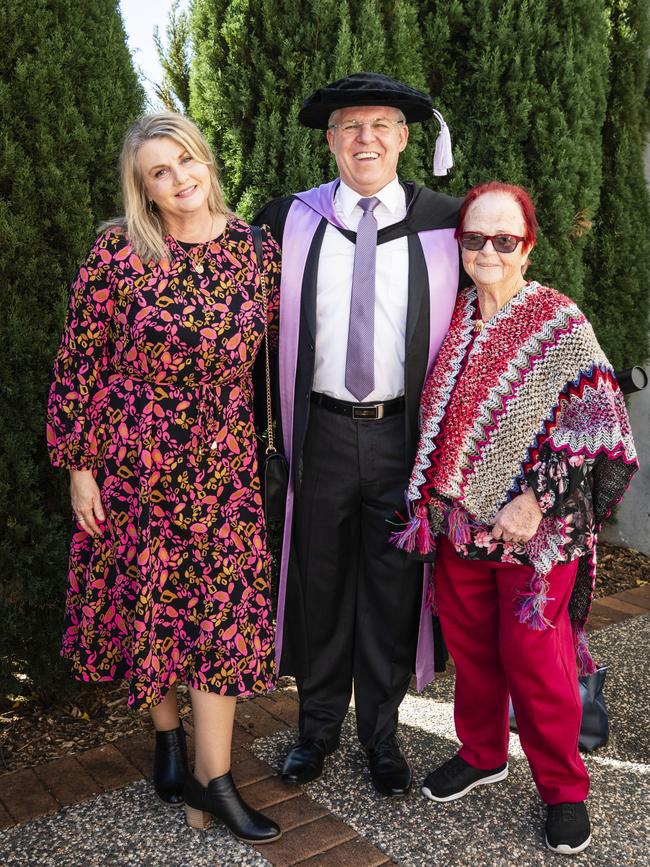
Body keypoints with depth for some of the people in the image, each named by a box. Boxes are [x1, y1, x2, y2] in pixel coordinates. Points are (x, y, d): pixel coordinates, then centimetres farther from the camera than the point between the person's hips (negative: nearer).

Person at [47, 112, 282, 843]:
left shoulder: (255, 250, -1)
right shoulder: (118, 251, -9)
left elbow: (271, 356, 8)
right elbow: (78, 362, -6)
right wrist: (78, 464, -6)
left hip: (223, 463, 2)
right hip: (133, 459, -2)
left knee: (224, 606, 2)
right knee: (144, 598, 11)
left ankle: (211, 778, 17)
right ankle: (167, 734, 37)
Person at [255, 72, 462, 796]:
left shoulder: (444, 224, 0)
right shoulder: (290, 220, 1)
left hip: (404, 433, 0)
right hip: (322, 432, 1)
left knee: (393, 586, 11)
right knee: (319, 580, 12)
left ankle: (382, 731, 31)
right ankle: (319, 723, 33)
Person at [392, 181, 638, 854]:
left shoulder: (560, 324, -9)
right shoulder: (454, 317, 6)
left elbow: (593, 421, -13)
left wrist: (536, 500, -18)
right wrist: (433, 500, 9)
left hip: (534, 528, -5)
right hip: (460, 520, 5)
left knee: (533, 656, 2)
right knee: (469, 645, 16)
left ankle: (562, 787, 25)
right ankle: (481, 754, 39)